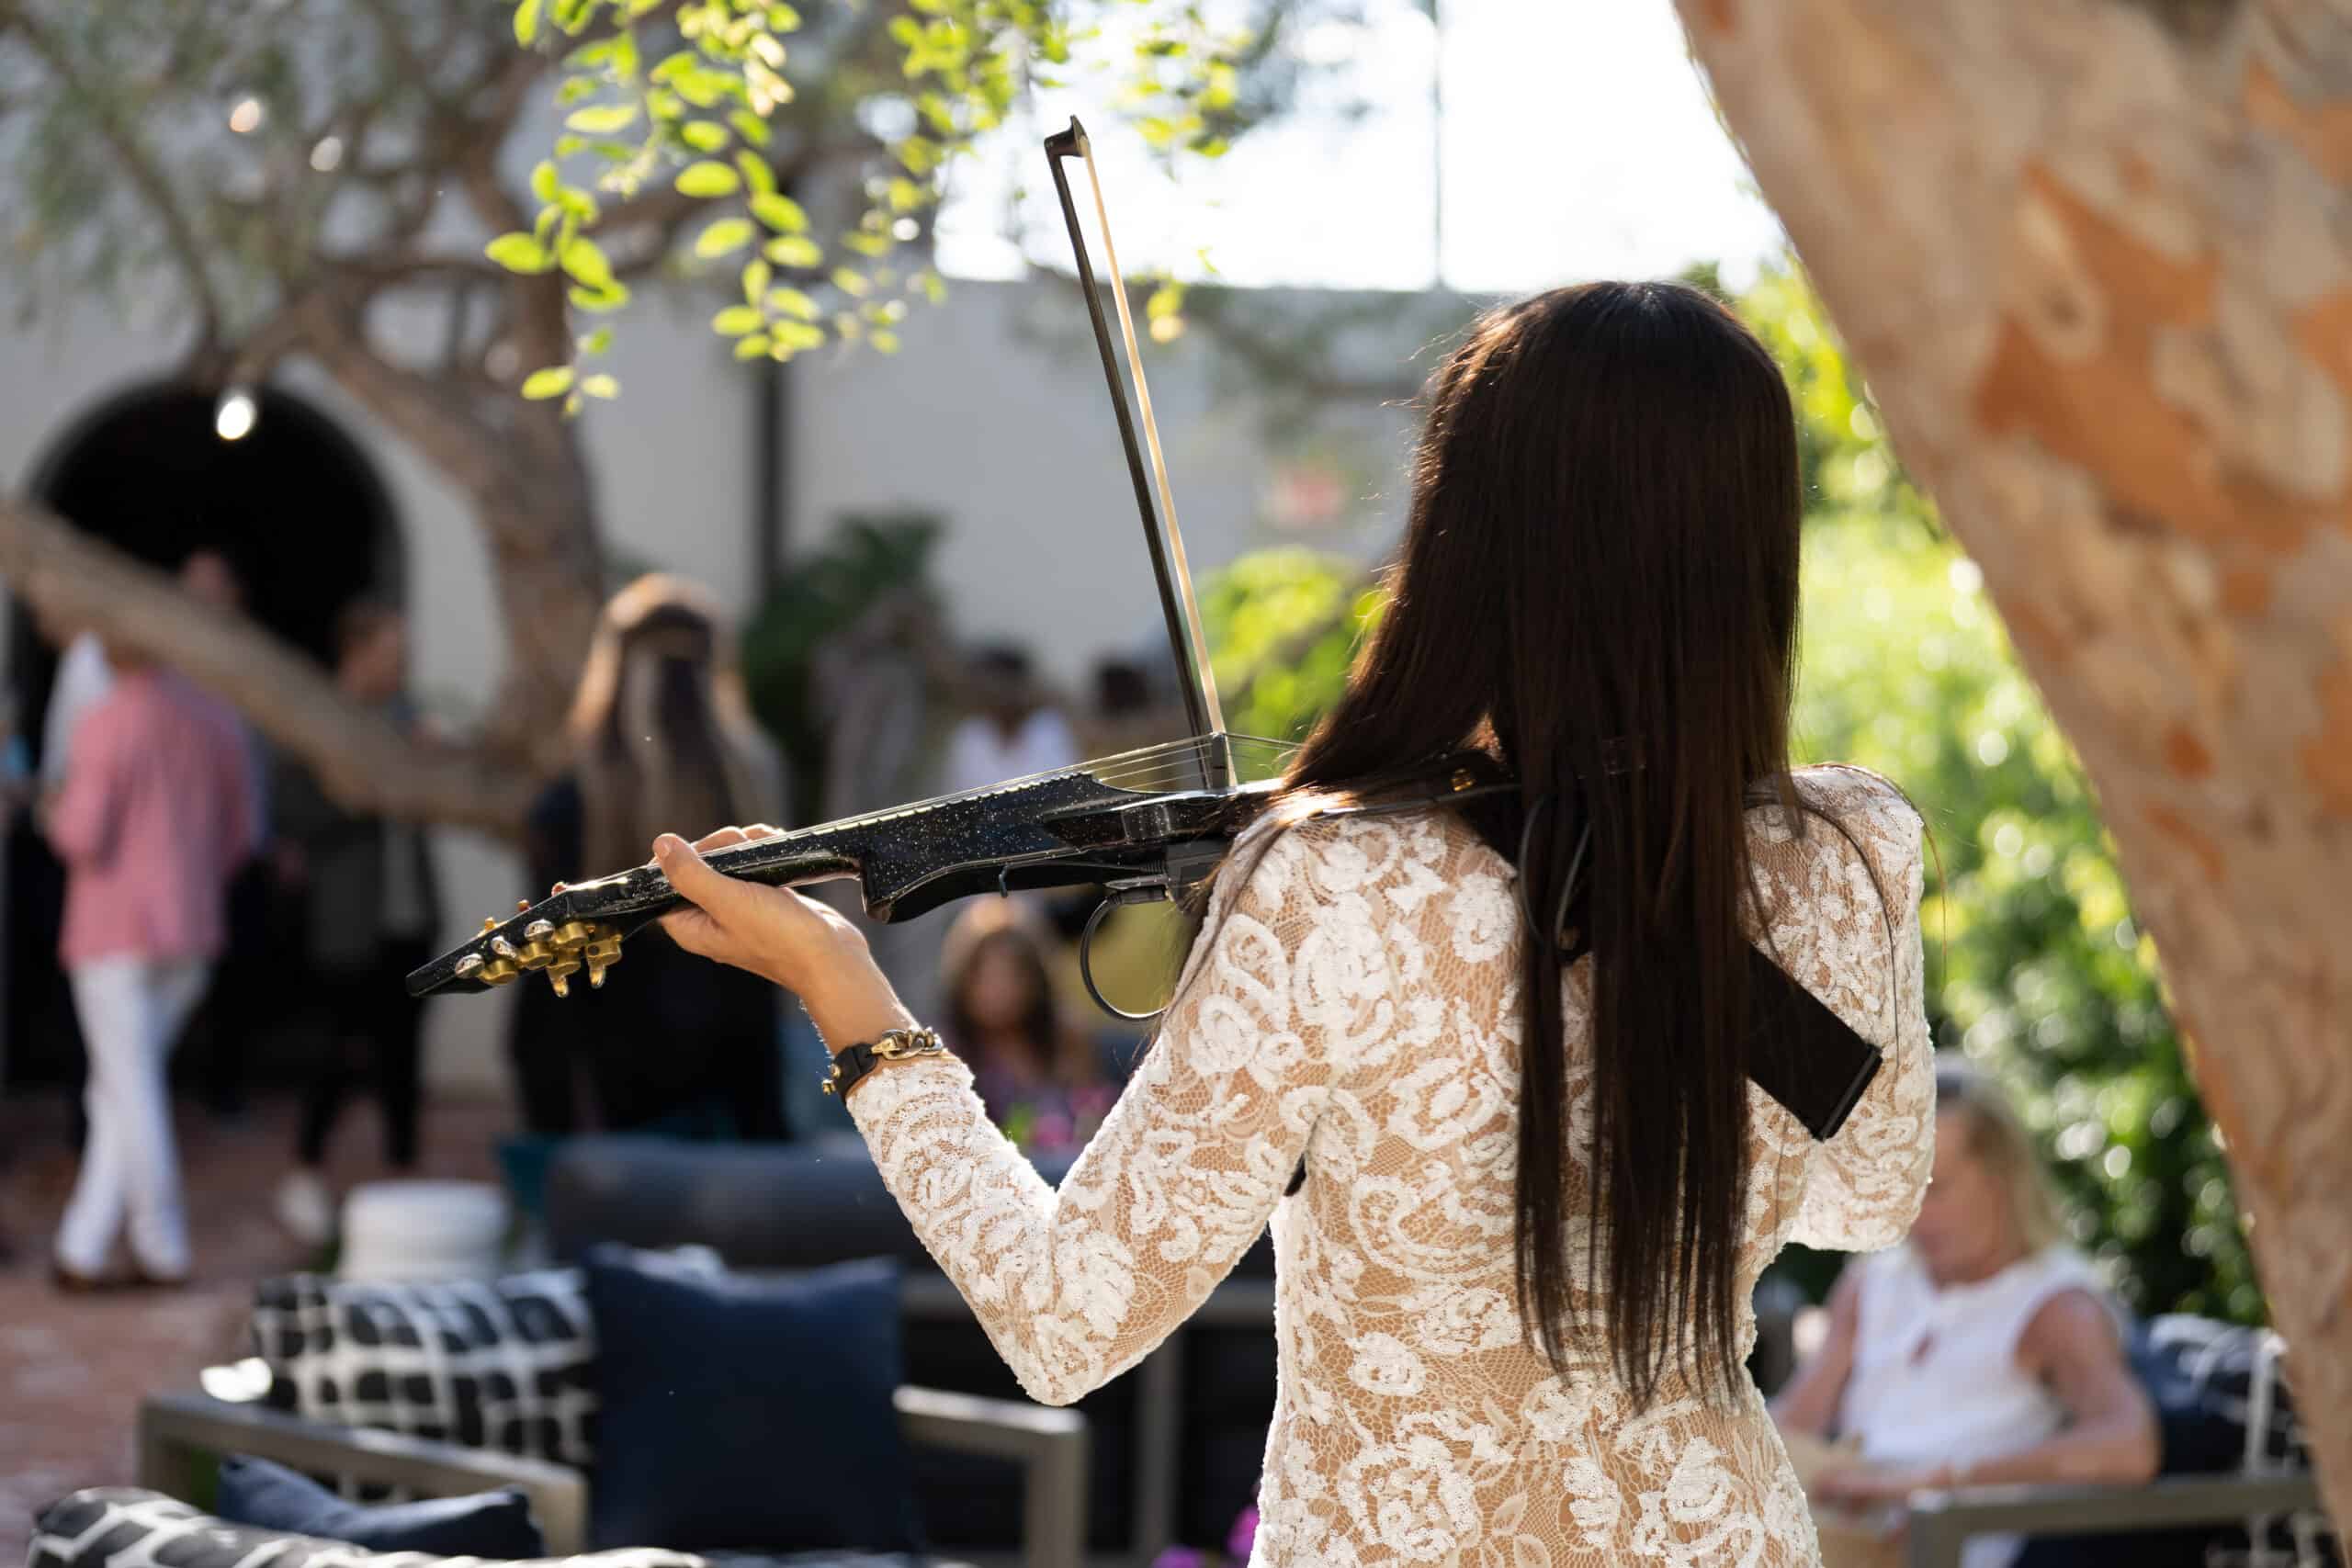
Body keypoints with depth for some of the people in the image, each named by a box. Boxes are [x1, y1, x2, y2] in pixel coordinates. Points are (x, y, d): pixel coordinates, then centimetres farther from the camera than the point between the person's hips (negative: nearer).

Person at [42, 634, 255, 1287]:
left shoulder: (104, 724, -13)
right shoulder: (217, 719, 6)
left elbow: (84, 837, -16)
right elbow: (237, 835, 10)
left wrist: (58, 813, 6)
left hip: (114, 933, -6)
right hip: (189, 936, 6)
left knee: (132, 1093, 1)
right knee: (118, 1093, 13)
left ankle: (164, 1250, 5)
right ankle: (84, 1247, 11)